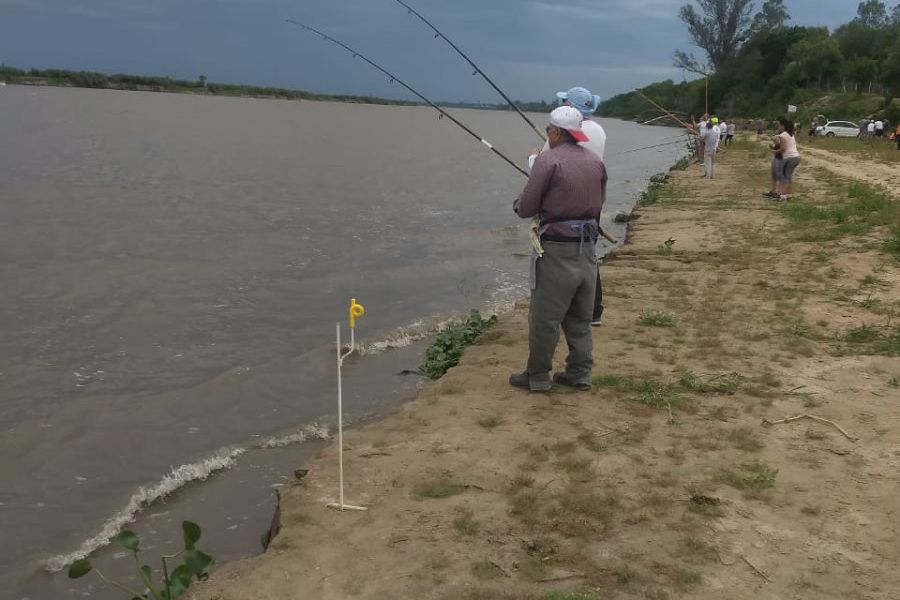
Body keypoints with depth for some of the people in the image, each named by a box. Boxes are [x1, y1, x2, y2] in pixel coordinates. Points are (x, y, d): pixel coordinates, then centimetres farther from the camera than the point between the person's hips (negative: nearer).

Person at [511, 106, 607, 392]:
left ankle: (537, 376, 12)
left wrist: (519, 201, 11)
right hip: (587, 247, 6)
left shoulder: (548, 160, -14)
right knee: (580, 317, 15)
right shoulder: (596, 161, 6)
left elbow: (526, 209, -11)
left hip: (557, 250, -6)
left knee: (545, 317, 4)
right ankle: (579, 373, 21)